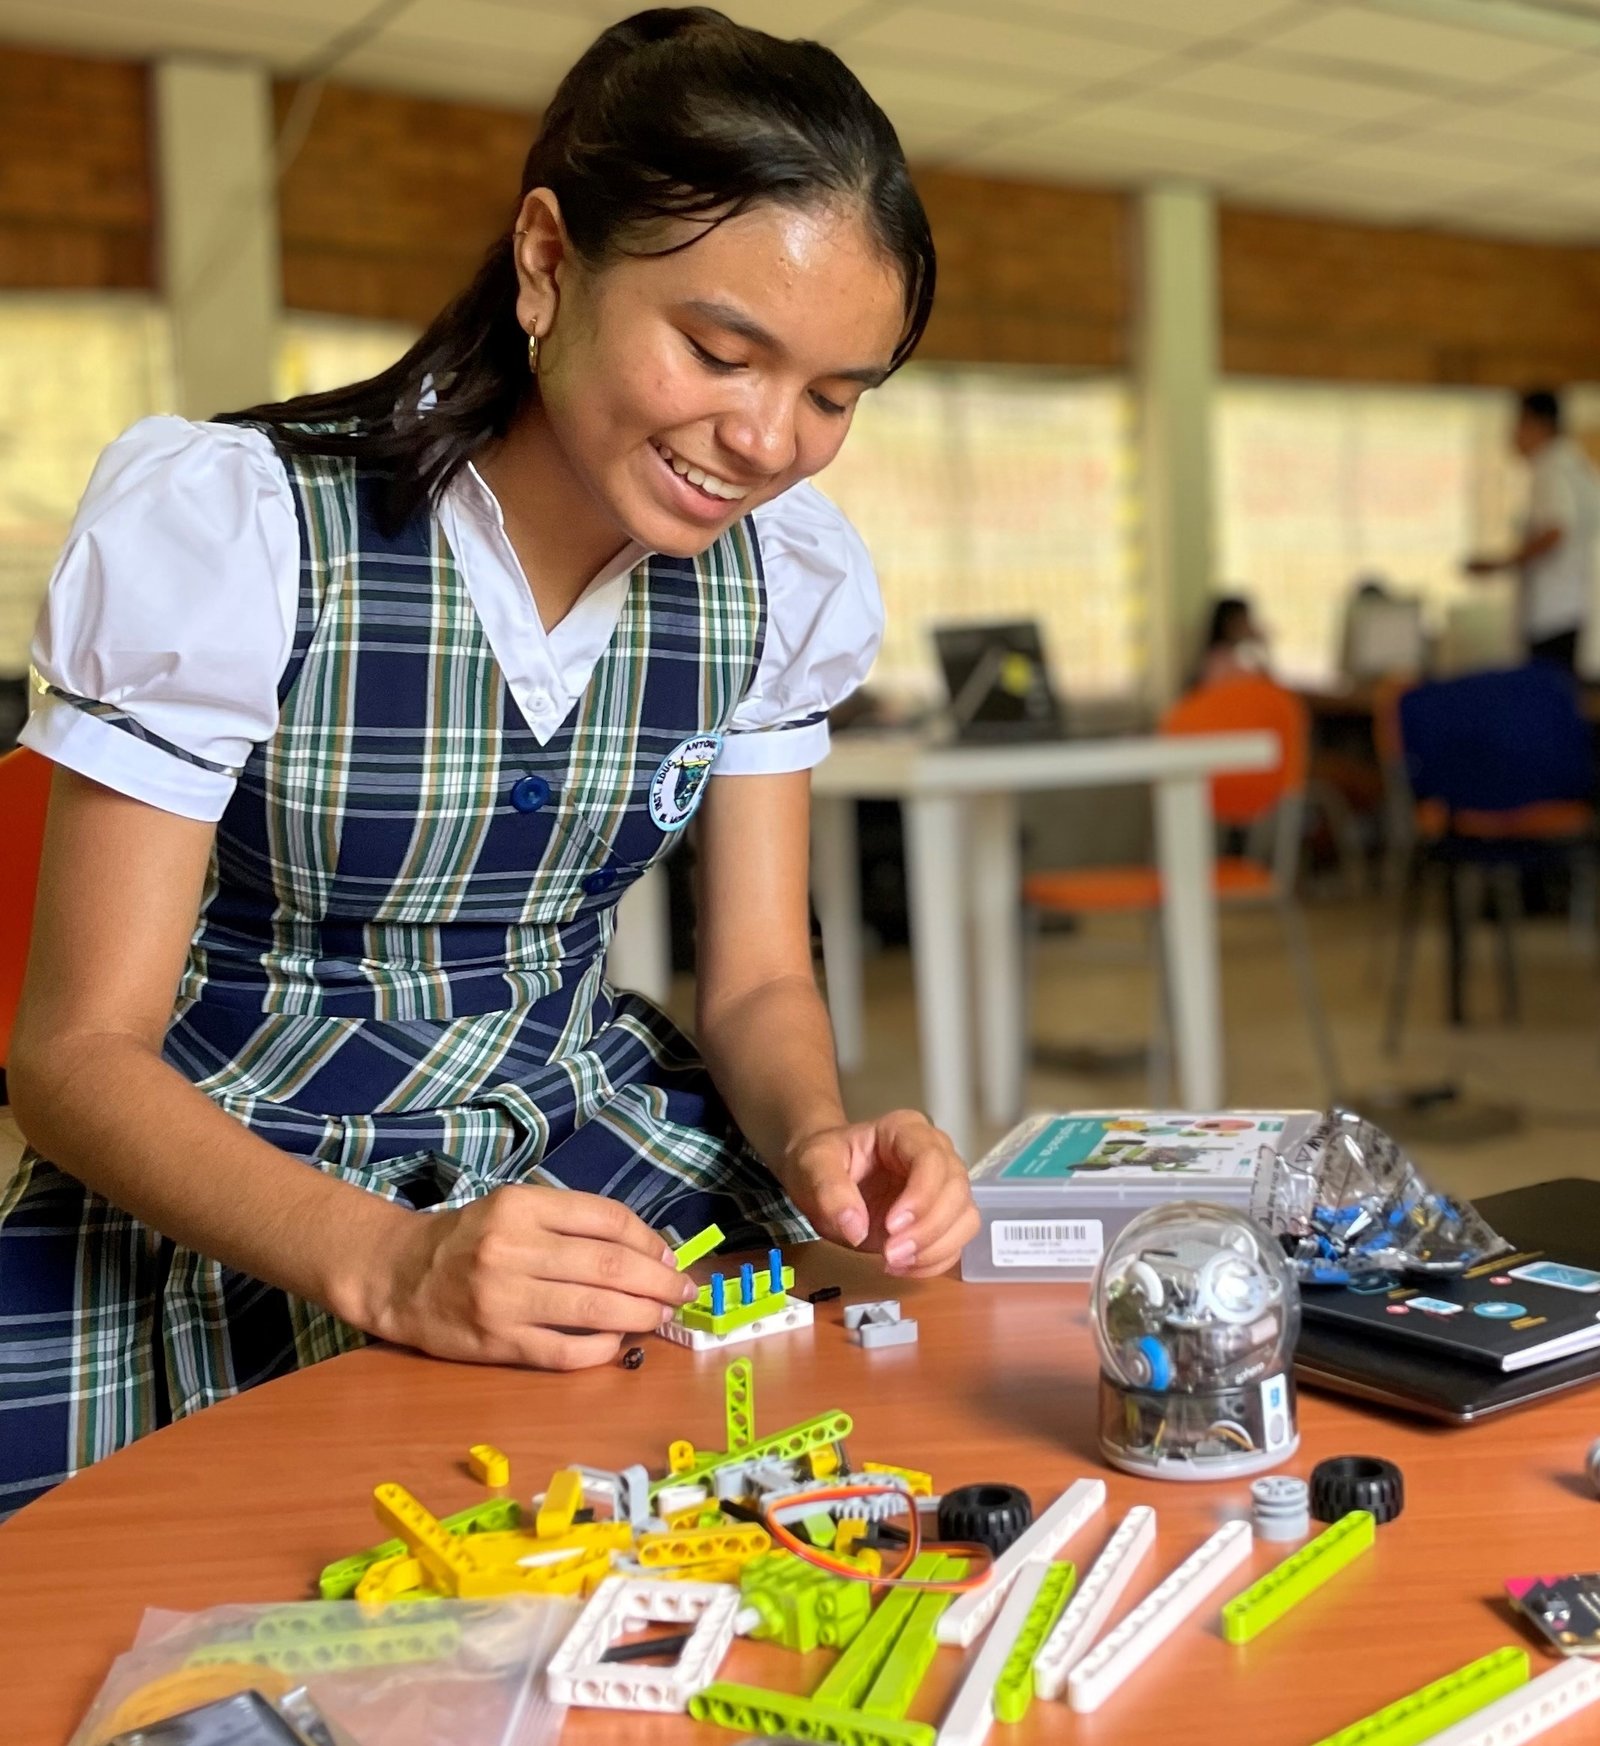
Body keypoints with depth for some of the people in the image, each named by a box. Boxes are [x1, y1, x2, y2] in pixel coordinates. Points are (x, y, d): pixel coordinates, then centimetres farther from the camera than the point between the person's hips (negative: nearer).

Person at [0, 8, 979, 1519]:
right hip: (220, 1205, -4)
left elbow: (757, 979, 4)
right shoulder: (230, 529, -18)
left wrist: (817, 1136, -20)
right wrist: (387, 1264, -34)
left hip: (591, 1163, 5)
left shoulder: (781, 579, -3)